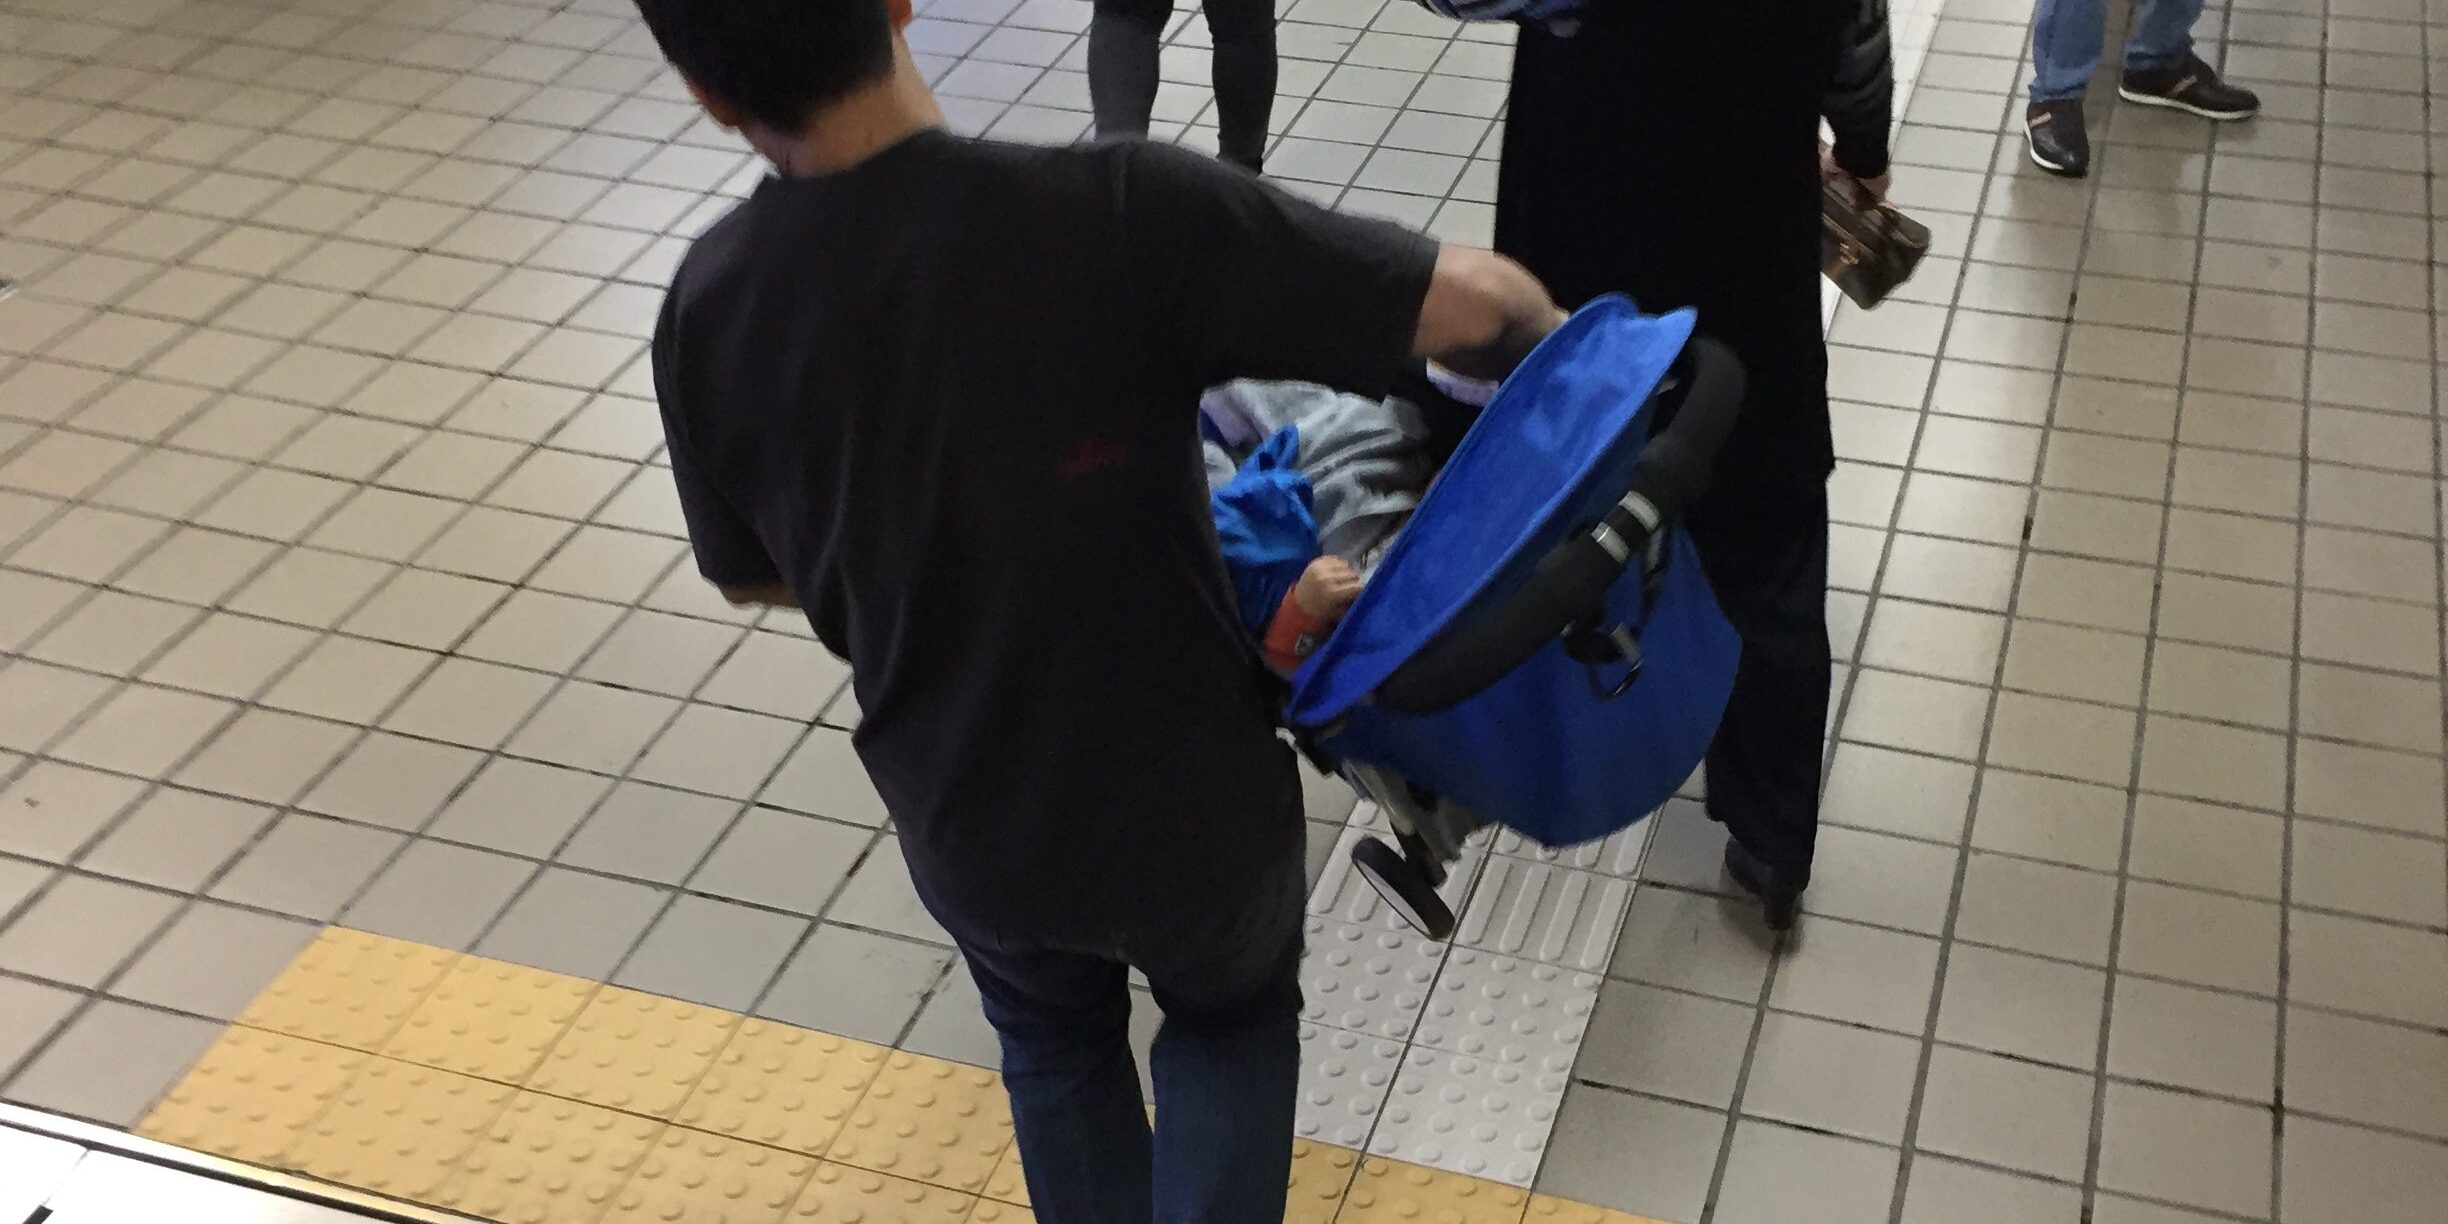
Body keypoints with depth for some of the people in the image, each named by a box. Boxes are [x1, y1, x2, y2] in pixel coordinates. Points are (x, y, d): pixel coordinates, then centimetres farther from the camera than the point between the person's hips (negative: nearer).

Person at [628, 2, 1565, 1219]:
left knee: (1055, 1041, 35)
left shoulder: (710, 310, -16)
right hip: (1192, 802, -2)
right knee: (1233, 1020, 32)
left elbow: (751, 575, 1)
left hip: (967, 826, 3)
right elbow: (1471, 299, -28)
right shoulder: (1118, 212, -30)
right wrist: (1558, 358, -4)